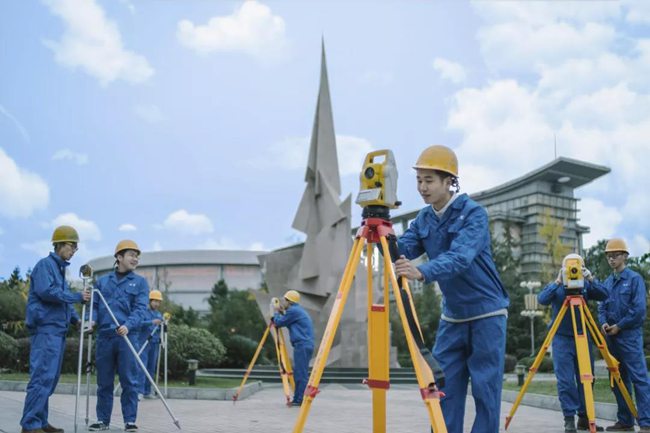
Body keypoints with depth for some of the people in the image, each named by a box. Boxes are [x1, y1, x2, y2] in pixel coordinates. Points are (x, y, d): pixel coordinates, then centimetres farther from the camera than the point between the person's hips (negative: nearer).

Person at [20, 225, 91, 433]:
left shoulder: (60, 269, 22)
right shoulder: (45, 264, -5)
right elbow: (46, 291, -20)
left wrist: (76, 319, 11)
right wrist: (77, 296, -13)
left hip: (58, 330, 9)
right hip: (45, 329, -9)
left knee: (50, 379, 9)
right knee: (43, 377, -13)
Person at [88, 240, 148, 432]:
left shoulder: (140, 282, 7)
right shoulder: (102, 281, 14)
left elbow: (140, 308, -4)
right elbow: (95, 305, 13)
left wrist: (128, 325, -22)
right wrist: (91, 320, -8)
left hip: (127, 336, -2)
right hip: (104, 336, 2)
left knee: (129, 381, -2)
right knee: (104, 382, 8)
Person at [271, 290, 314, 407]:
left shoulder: (293, 311, -9)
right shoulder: (299, 310, 21)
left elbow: (278, 323, -5)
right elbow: (285, 322, 28)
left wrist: (276, 312, 11)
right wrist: (280, 312, 22)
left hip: (302, 346, -10)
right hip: (304, 345, 10)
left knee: (301, 374, -9)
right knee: (298, 374, 12)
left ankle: (301, 400, -9)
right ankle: (297, 399, 16)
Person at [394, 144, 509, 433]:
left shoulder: (473, 213, -15)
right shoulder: (423, 219, 4)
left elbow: (461, 257, -31)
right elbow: (401, 252, -7)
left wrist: (422, 272, -47)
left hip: (486, 312, -6)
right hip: (451, 315, 6)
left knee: (485, 388, -1)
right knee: (445, 386, 5)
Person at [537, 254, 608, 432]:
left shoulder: (585, 285, 4)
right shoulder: (555, 287, -1)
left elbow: (604, 295, -9)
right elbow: (542, 299, -19)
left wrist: (591, 279, -22)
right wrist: (558, 282, -28)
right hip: (562, 339, -3)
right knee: (566, 381, -6)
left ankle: (584, 417, 15)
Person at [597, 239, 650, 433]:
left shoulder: (634, 278, -6)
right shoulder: (607, 282, 14)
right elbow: (602, 307, 16)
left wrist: (619, 326, -11)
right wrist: (604, 322, -4)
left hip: (629, 335, -7)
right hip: (611, 336, 7)